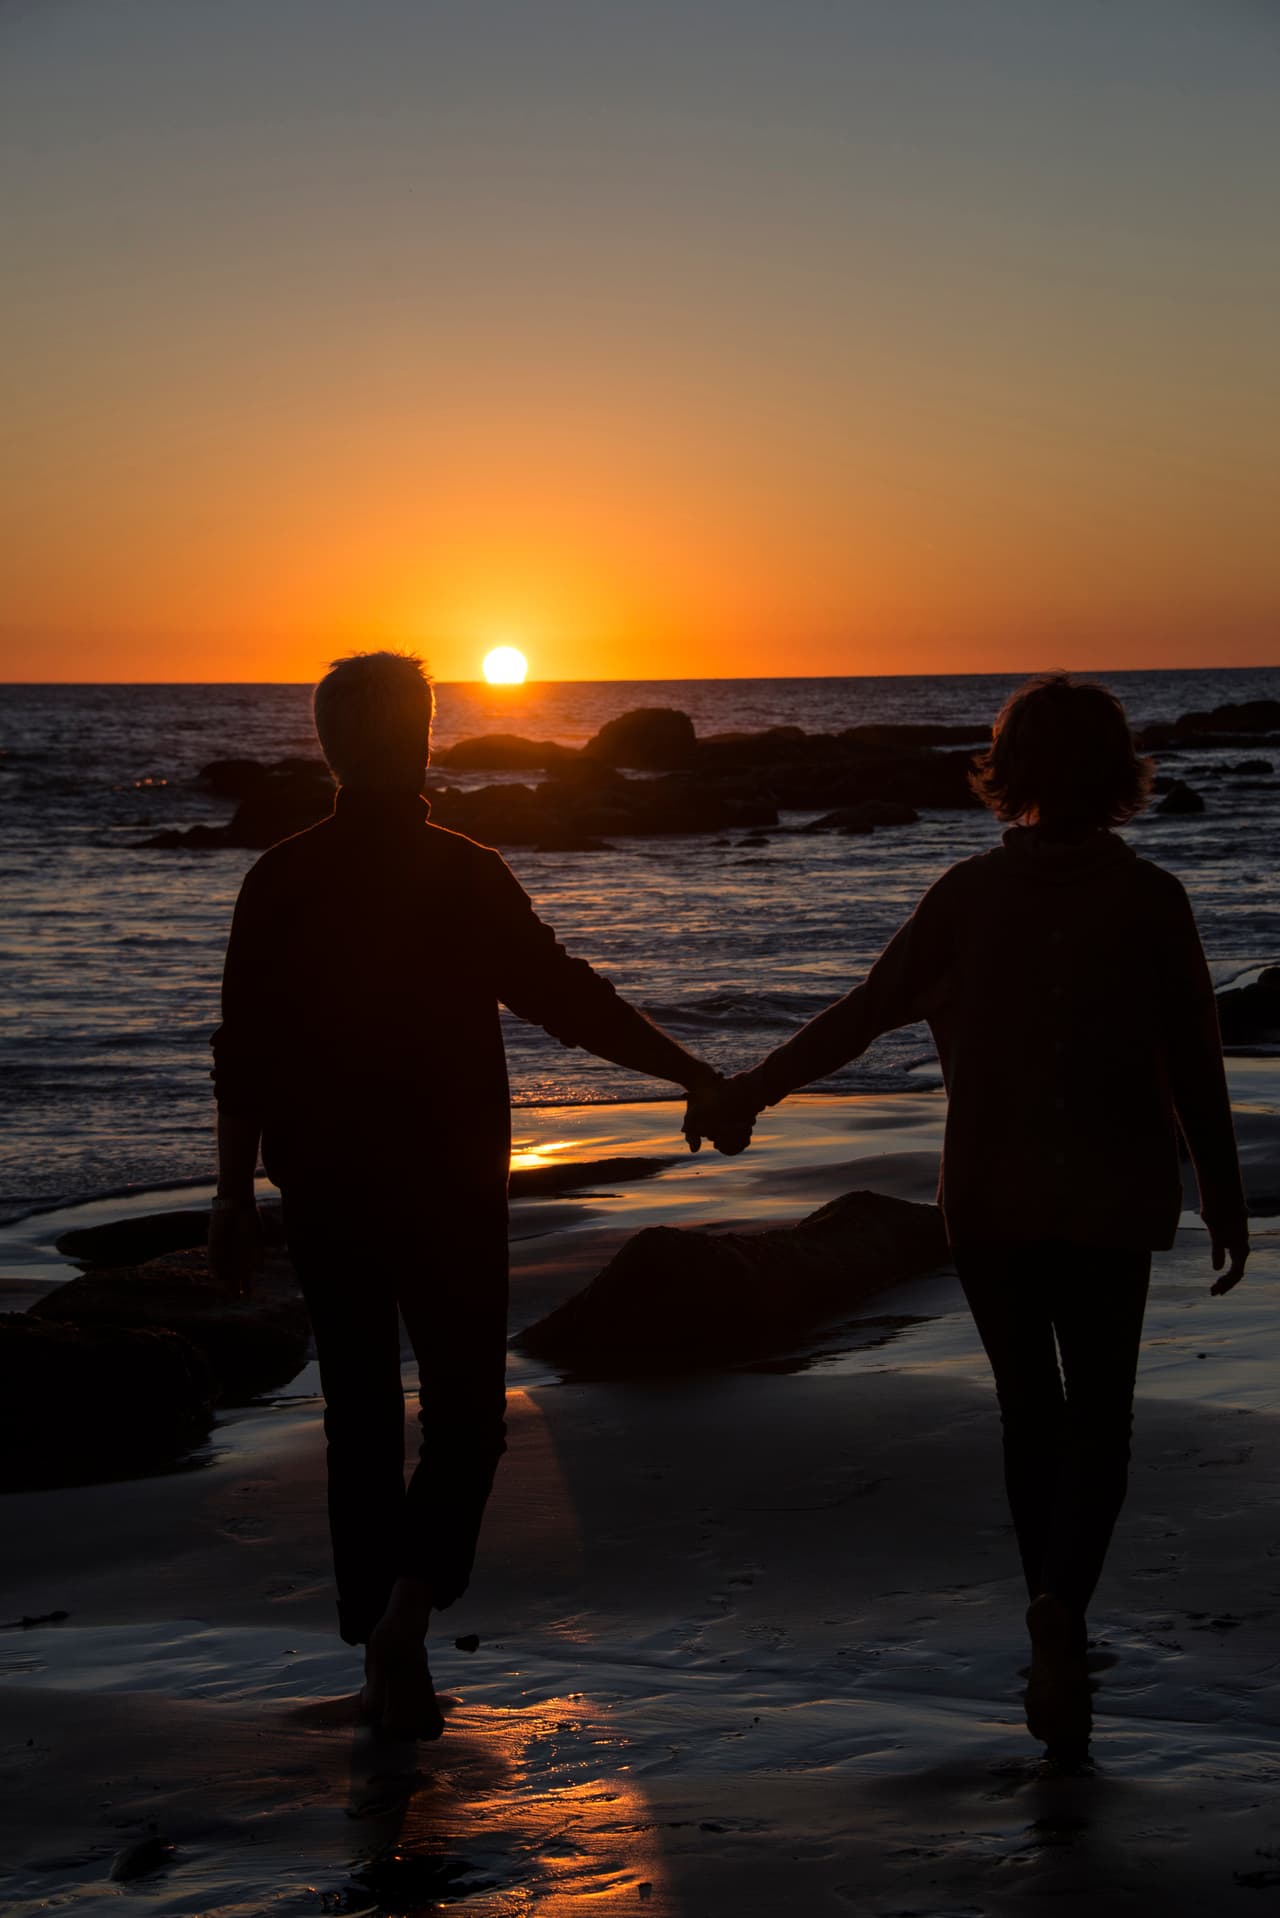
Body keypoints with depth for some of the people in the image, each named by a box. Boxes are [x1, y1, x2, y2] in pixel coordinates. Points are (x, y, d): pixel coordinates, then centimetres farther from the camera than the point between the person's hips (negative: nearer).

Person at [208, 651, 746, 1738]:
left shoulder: (280, 882, 0)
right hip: (448, 1190, -3)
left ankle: (382, 1660, 18)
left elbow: (243, 1055, 2)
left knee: (360, 1418, 13)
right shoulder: (461, 875, -9)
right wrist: (691, 1073, -4)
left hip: (323, 1192, 3)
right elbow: (564, 996, -11)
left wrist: (236, 1197, 9)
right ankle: (408, 1607, -15)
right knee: (465, 1412, 7)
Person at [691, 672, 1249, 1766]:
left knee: (1030, 1408, 16)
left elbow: (865, 1016, -5)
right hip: (1109, 1200, -1)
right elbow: (1195, 1064, -5)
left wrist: (750, 1091, 7)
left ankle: (1057, 1642, 20)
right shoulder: (1149, 899, -8)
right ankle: (1063, 1606, -19)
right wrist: (1225, 1200, 6)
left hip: (989, 1197, 2)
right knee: (1099, 1415, 7)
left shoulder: (970, 894, -5)